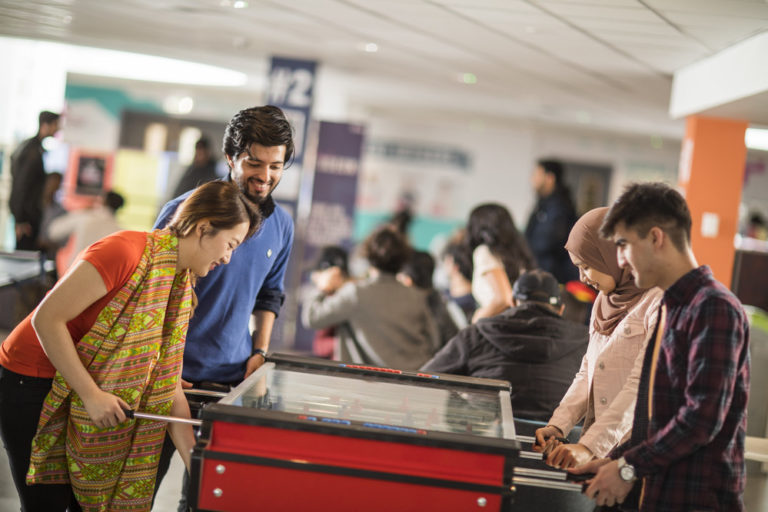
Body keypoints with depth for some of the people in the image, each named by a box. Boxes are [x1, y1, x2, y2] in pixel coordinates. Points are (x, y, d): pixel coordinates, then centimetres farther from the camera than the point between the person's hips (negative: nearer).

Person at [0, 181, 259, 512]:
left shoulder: (182, 287, 2)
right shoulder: (125, 251, -24)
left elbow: (167, 388, 3)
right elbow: (46, 318, -23)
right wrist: (91, 394, -22)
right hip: (32, 382, -7)